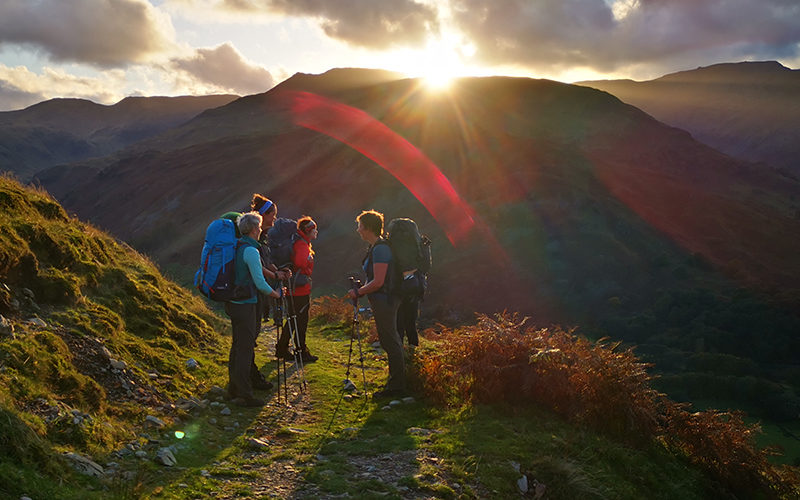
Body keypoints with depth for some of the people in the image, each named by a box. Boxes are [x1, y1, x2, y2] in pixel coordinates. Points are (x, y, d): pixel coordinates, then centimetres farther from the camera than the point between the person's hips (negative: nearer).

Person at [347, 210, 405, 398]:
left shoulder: (380, 249, -19)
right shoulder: (376, 247, 14)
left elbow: (378, 282, -23)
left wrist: (358, 292, -13)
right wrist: (361, 290, 15)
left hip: (384, 301, -11)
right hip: (382, 300, 11)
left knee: (390, 342, -3)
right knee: (390, 341, 16)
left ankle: (396, 385, 4)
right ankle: (396, 381, 26)